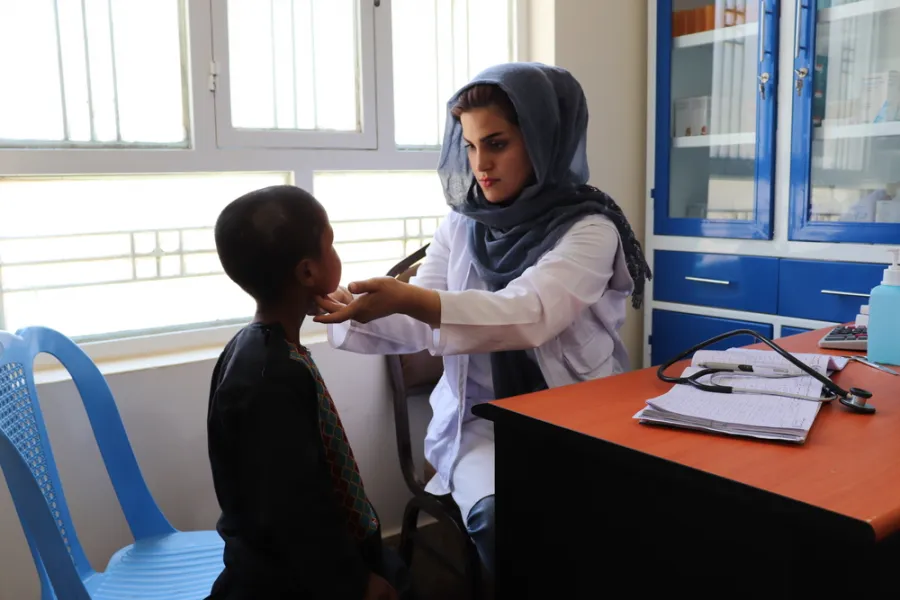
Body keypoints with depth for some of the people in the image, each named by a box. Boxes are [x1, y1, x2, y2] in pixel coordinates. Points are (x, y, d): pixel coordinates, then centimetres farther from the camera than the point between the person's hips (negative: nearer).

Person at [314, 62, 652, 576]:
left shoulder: (589, 228, -10)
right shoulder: (462, 227, 6)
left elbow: (528, 314, -27)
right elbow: (418, 325, 3)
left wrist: (408, 297, -40)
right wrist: (346, 307, -16)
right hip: (480, 419, 3)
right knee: (499, 516, -26)